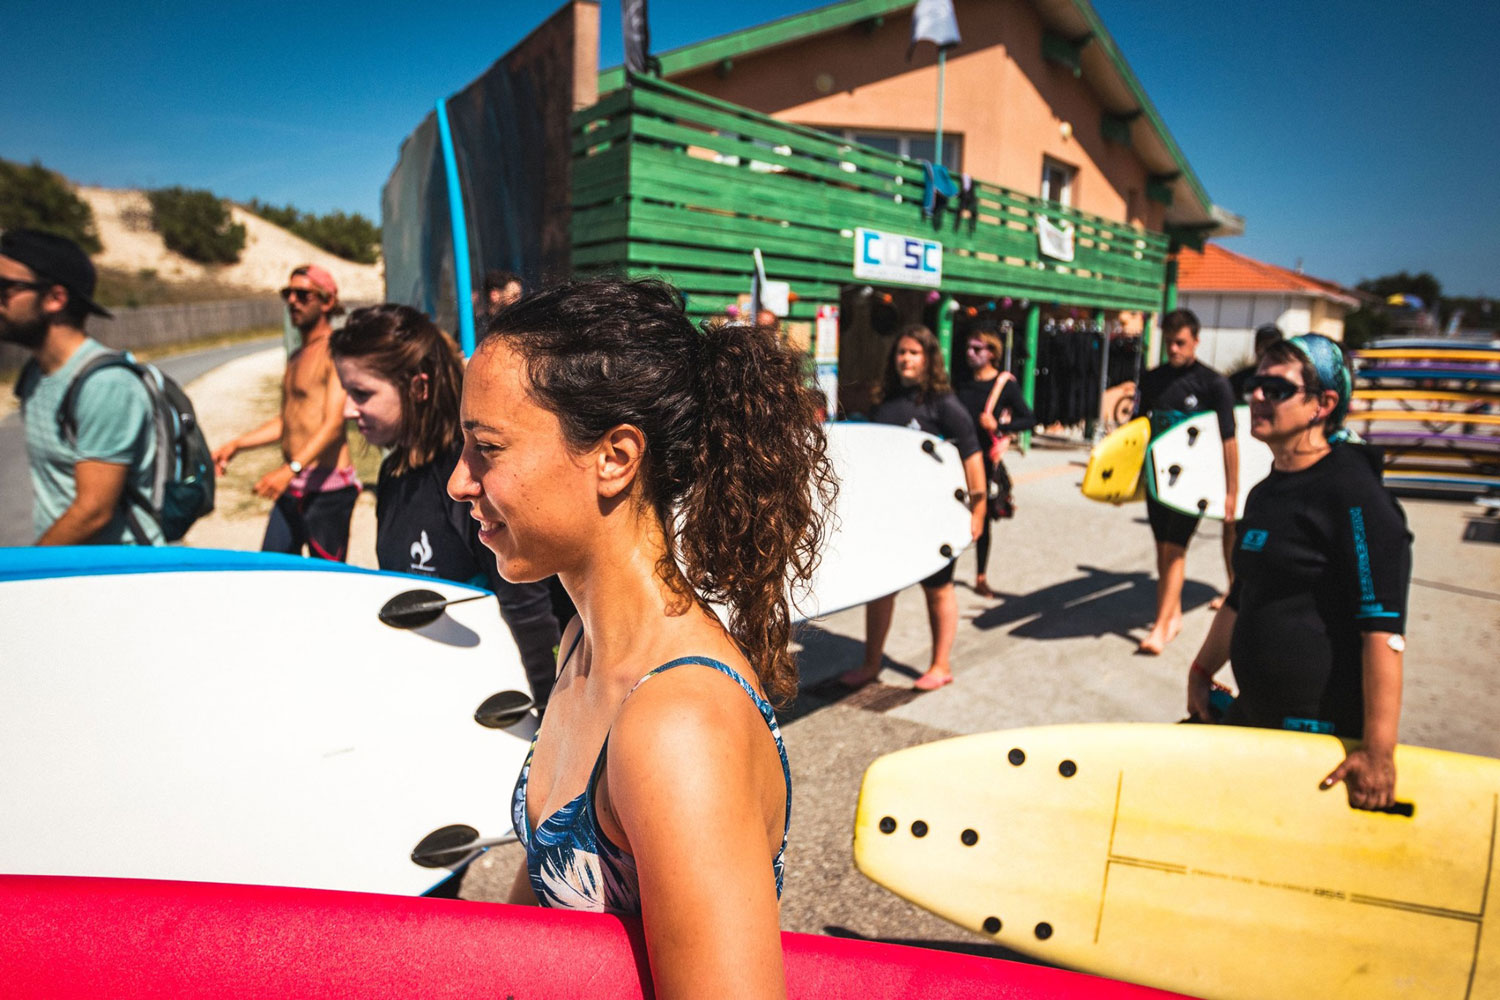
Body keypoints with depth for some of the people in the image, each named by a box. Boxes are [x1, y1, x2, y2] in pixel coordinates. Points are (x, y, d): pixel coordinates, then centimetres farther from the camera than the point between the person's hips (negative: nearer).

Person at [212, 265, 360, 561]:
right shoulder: (297, 358, 20)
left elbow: (334, 425, -20)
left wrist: (291, 469, -30)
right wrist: (235, 445, 18)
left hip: (327, 488, -9)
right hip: (293, 487, 9)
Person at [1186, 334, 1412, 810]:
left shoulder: (1354, 495, -16)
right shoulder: (1264, 494, 11)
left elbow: (1383, 629, -21)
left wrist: (1379, 751, -23)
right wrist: (1202, 671, 24)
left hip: (1321, 734, -8)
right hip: (1252, 715, 8)